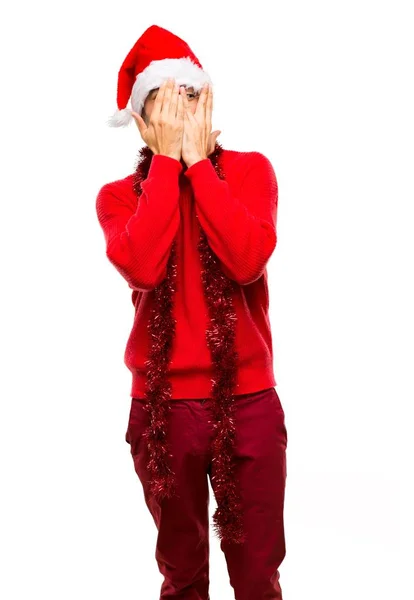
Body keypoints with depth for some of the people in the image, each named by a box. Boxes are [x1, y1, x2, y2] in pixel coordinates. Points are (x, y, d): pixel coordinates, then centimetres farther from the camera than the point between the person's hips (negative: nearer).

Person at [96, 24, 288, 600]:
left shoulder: (250, 169, 0)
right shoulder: (119, 195, 1)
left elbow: (248, 261, -18)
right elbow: (142, 267, -20)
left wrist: (197, 160, -13)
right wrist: (167, 160, -13)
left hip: (248, 402, 0)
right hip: (163, 407, 1)